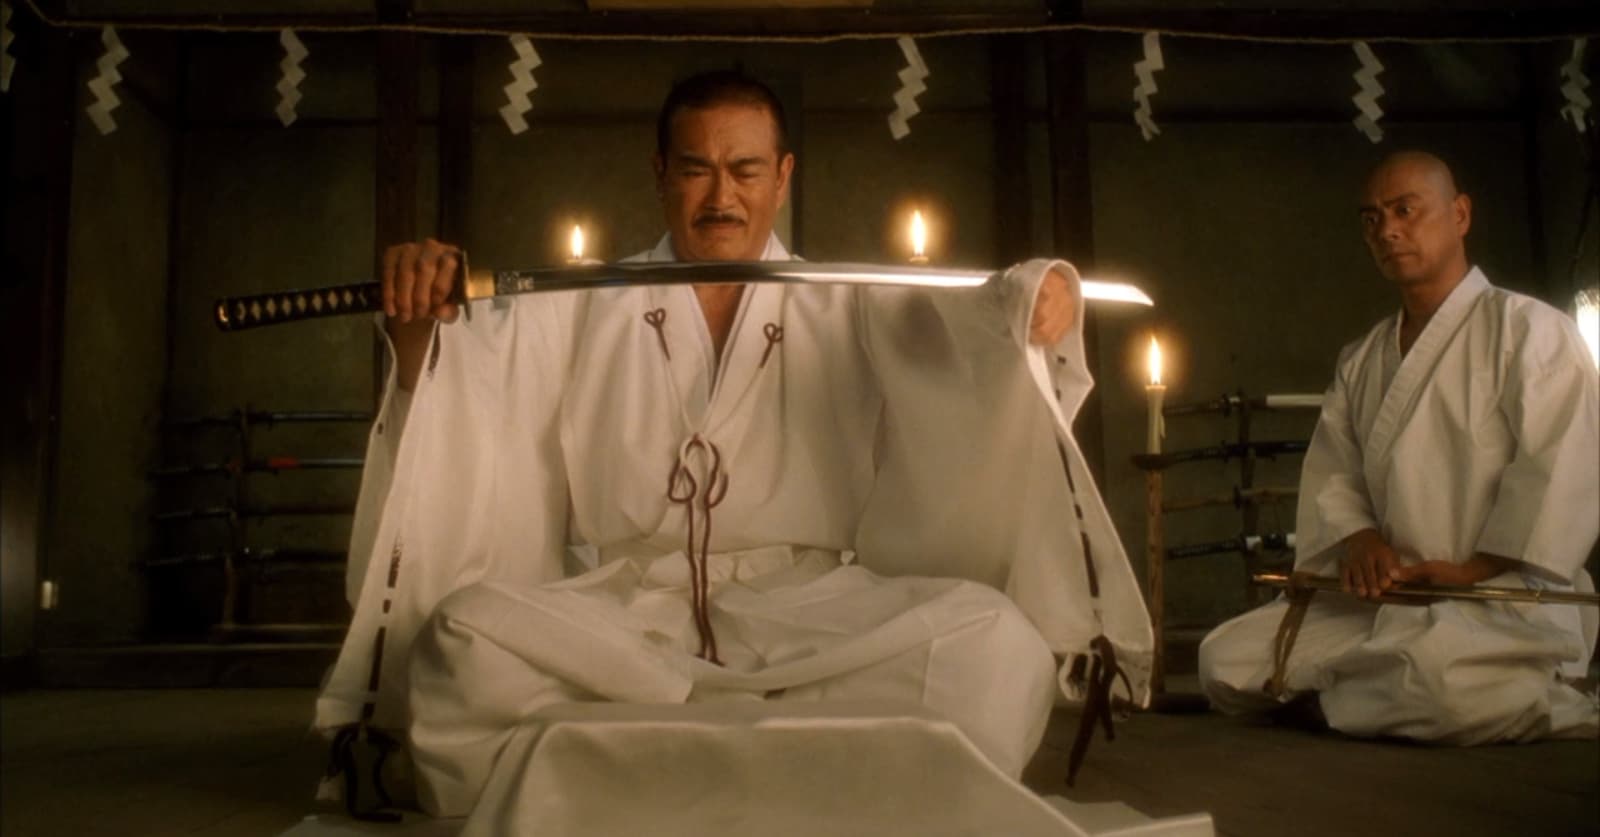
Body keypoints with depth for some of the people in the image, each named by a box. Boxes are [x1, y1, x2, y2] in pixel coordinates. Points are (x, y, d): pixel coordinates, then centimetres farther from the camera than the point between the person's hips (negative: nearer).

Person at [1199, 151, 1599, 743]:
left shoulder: (1526, 328, -3)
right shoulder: (1361, 362, 17)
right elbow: (1332, 471, 13)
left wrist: (1474, 569, -18)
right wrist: (1358, 538, -8)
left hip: (1506, 596, -6)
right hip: (1389, 595, 6)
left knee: (1433, 681, -39)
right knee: (1226, 661, -7)